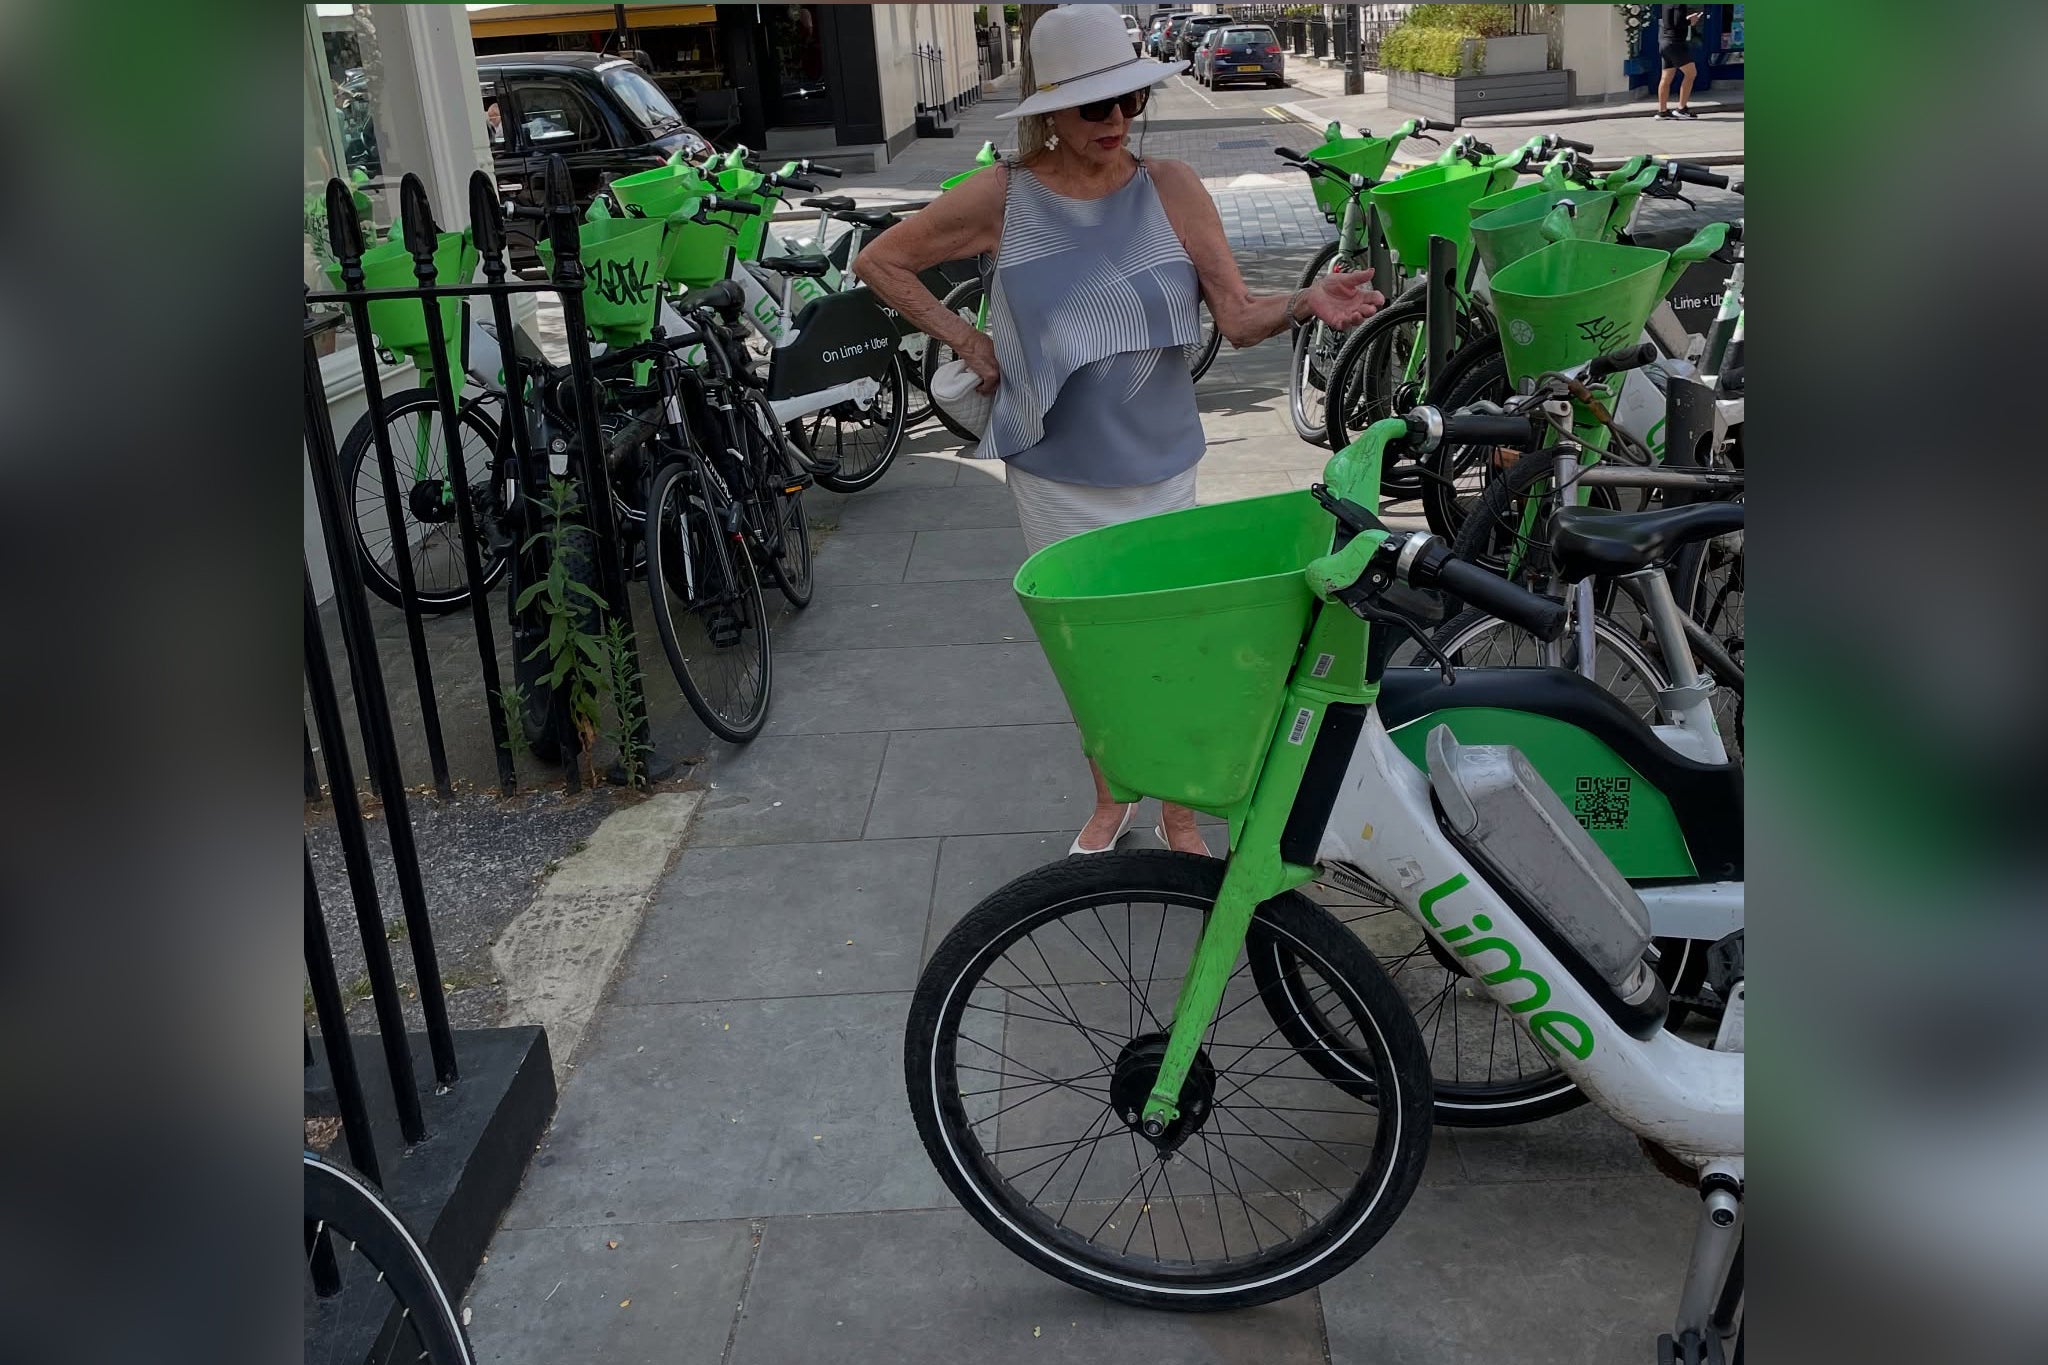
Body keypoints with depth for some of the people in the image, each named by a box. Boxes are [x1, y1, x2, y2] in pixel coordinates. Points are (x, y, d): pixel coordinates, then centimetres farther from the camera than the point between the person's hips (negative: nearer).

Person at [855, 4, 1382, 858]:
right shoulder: (1003, 197, -6)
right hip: (1053, 473, 1)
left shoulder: (1172, 190, -6)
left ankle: (1179, 814, 26)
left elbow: (1239, 319, -7)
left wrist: (1304, 304, -27)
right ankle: (1109, 798, 36)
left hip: (1159, 467, 0)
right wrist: (965, 342, -1)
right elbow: (880, 260, 4)